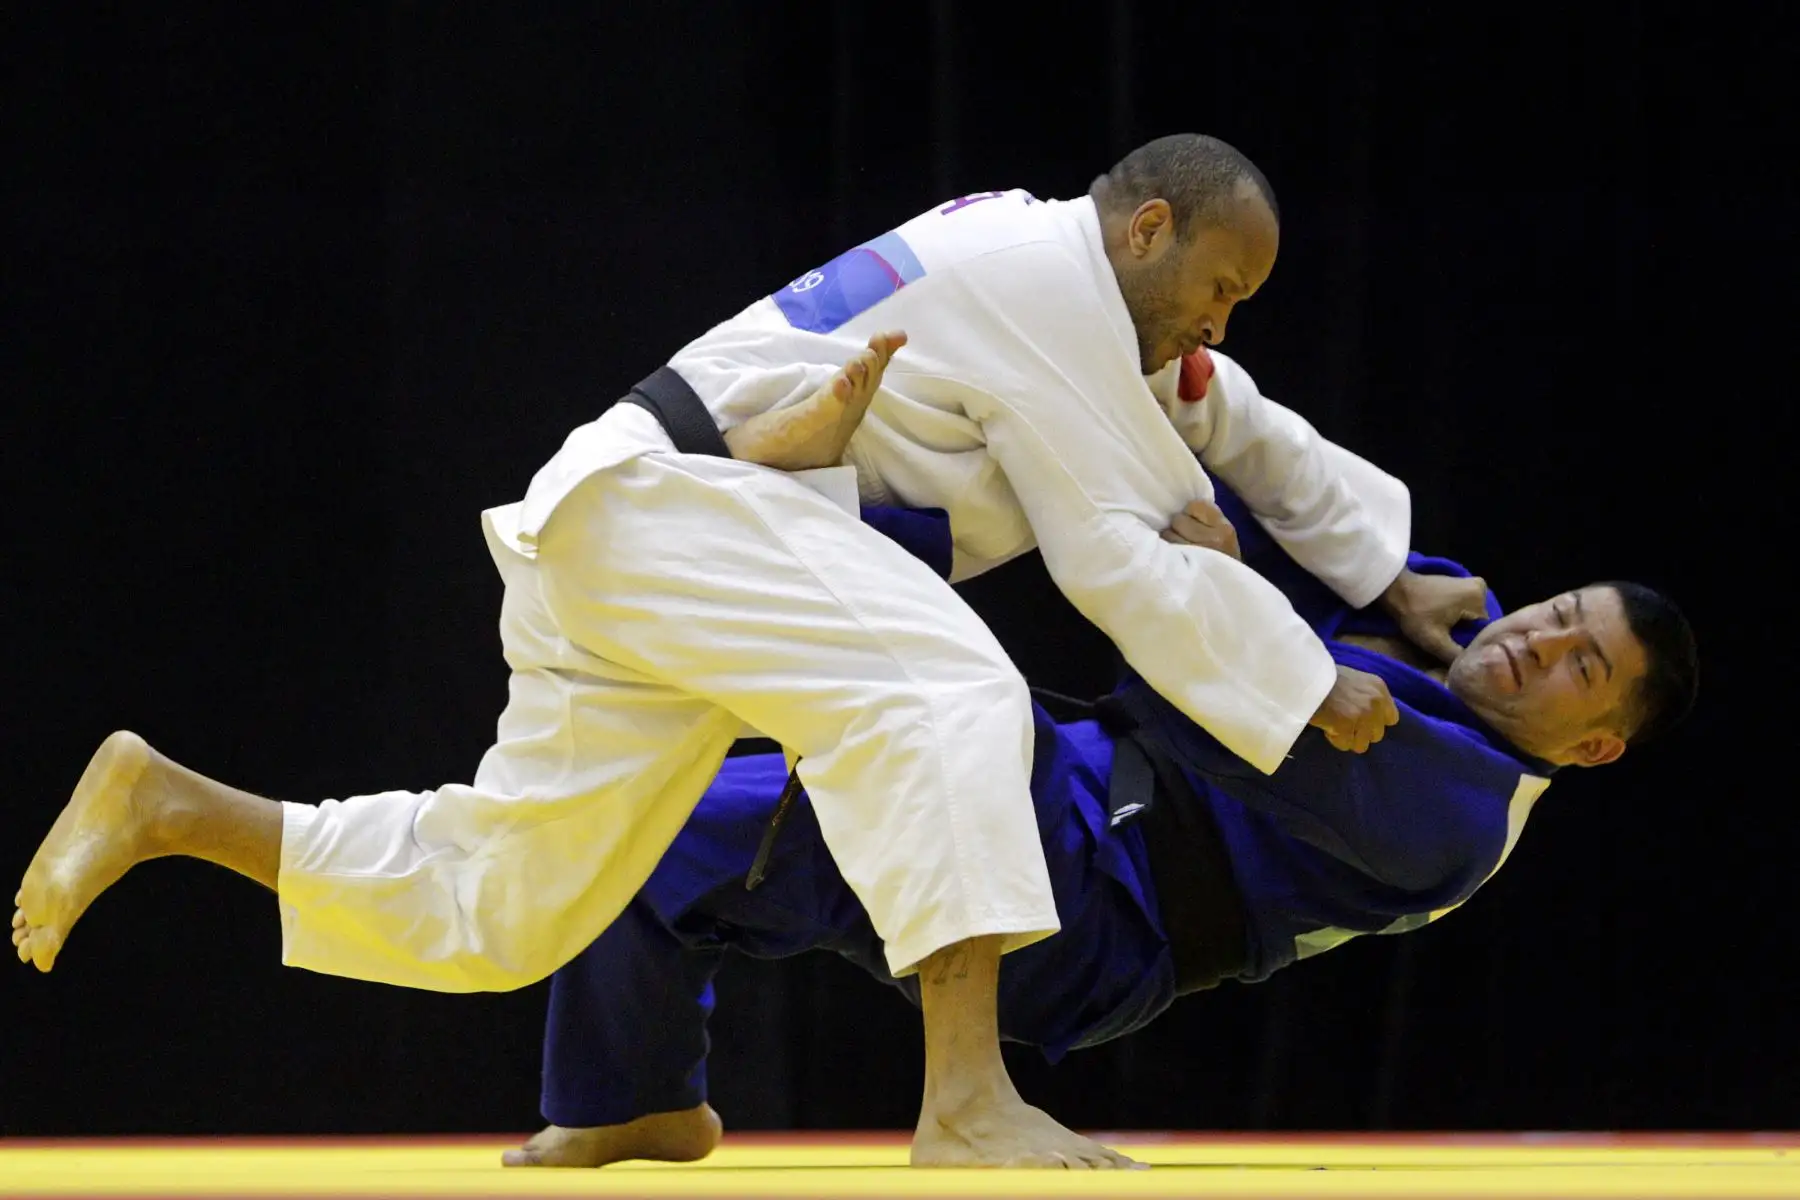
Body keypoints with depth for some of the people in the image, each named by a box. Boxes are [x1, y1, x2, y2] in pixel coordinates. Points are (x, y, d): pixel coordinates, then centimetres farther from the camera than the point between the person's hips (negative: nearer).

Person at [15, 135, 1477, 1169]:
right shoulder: (1055, 280, -11)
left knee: (494, 912, 10)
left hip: (608, 541, 10)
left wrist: (1390, 576, 36)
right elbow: (1121, 564, -14)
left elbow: (1240, 431, 34)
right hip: (673, 500, -10)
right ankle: (968, 1101, -42)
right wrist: (1312, 691, -7)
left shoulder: (1078, 286, 18)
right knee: (945, 692, -30)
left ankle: (159, 800, 15)